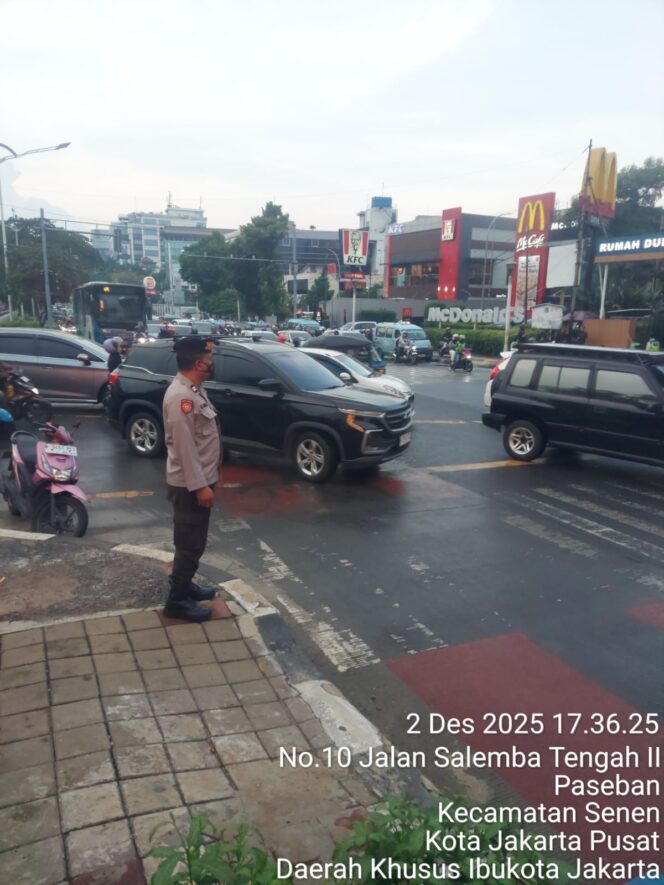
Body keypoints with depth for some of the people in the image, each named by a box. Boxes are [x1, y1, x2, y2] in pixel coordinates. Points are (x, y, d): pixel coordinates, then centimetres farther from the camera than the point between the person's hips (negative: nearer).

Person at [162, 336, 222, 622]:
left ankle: (184, 585, 35)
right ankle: (177, 600, 11)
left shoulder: (194, 390, 10)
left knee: (194, 541, 20)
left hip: (199, 479, 10)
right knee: (190, 543, -1)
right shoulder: (180, 396, -23)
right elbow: (184, 446, -25)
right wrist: (199, 485, -24)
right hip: (189, 484, -10)